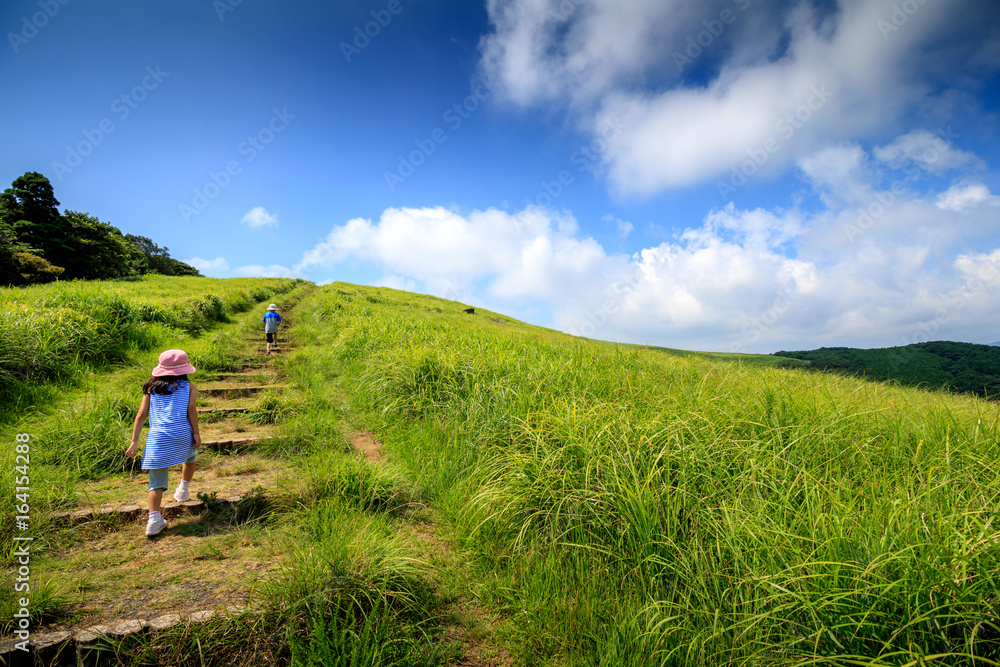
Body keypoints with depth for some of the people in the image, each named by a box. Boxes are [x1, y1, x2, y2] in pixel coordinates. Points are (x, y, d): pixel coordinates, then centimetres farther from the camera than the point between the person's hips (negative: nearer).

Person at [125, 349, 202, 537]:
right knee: (191, 456, 33)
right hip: (182, 434, -1)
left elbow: (141, 415, 10)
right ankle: (183, 489, 37)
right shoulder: (189, 386, 9)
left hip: (157, 437, 2)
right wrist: (196, 433, -1)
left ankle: (154, 519, -7)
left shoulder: (151, 388, 16)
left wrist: (134, 441, 11)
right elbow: (191, 409, -4)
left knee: (156, 481, 4)